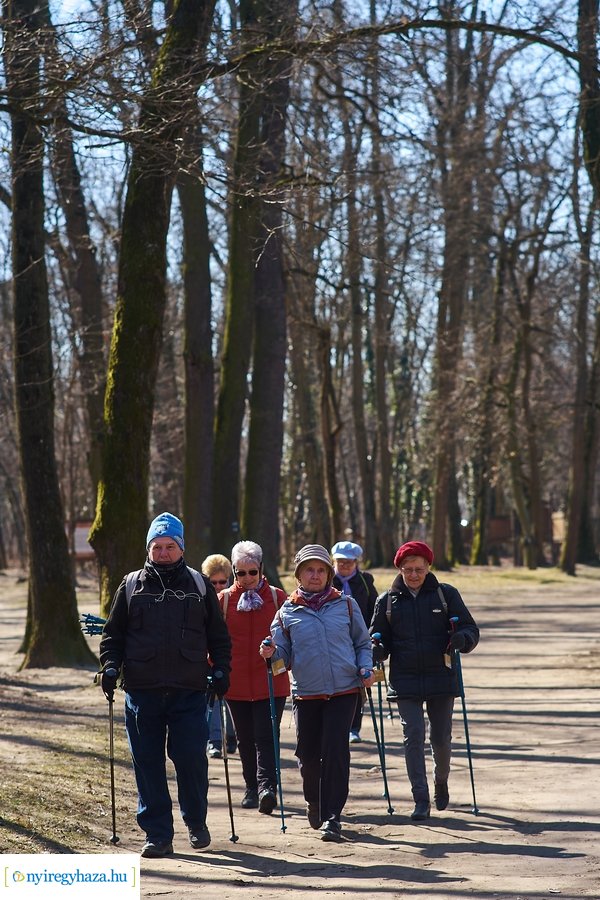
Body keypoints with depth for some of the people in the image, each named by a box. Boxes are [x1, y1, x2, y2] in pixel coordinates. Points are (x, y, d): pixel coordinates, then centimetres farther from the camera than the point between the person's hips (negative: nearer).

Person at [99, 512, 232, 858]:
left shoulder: (199, 585, 10)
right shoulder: (132, 586, 10)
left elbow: (219, 635, 14)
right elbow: (113, 634, 14)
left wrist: (221, 669, 3)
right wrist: (110, 665, -1)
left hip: (190, 691, -1)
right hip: (142, 691, 1)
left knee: (191, 758, -5)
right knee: (148, 764, 1)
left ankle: (197, 823, 18)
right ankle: (158, 835, 9)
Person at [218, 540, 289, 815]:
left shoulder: (276, 597, 2)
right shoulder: (224, 599, 5)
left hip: (271, 681, -2)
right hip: (236, 682, 2)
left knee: (265, 736, -12)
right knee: (246, 738, 11)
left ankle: (266, 786, -19)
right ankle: (252, 787, 24)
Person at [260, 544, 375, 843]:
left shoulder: (346, 605, 6)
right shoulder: (288, 612, 6)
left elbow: (362, 643, 13)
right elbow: (284, 655, 8)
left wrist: (365, 669, -3)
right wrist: (272, 654, -14)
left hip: (343, 691, -1)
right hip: (306, 693, 1)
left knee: (335, 751, -10)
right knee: (308, 754, 6)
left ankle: (331, 817, -4)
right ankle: (314, 802, 35)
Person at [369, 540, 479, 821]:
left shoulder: (446, 594, 3)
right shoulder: (387, 600, 6)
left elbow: (470, 629, 5)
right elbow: (379, 639, 12)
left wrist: (461, 639, -19)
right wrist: (375, 652, -11)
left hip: (441, 679, 0)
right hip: (405, 682, 0)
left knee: (441, 739, 6)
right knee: (413, 737, -8)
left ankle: (441, 781, 35)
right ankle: (421, 800, -5)